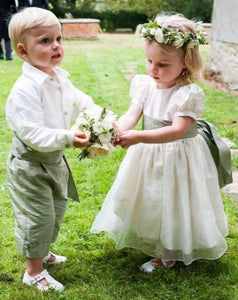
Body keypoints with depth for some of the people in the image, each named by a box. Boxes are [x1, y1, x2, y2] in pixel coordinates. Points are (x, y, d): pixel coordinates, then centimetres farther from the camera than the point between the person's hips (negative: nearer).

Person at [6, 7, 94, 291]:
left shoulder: (59, 78, -1)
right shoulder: (25, 90, -29)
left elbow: (82, 102, 11)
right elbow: (32, 134, -33)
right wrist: (67, 139, -39)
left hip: (54, 161, 9)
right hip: (30, 165, -9)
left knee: (56, 212, 23)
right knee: (37, 217, 4)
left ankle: (41, 252, 47)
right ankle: (33, 271, 24)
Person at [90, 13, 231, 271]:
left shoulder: (189, 94, -24)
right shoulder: (145, 85, -7)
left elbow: (176, 130, -33)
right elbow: (131, 115, -15)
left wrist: (139, 137, -45)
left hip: (178, 159, -5)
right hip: (148, 156, 6)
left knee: (173, 203, 10)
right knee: (150, 201, 20)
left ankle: (167, 255, 32)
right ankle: (155, 246, 44)